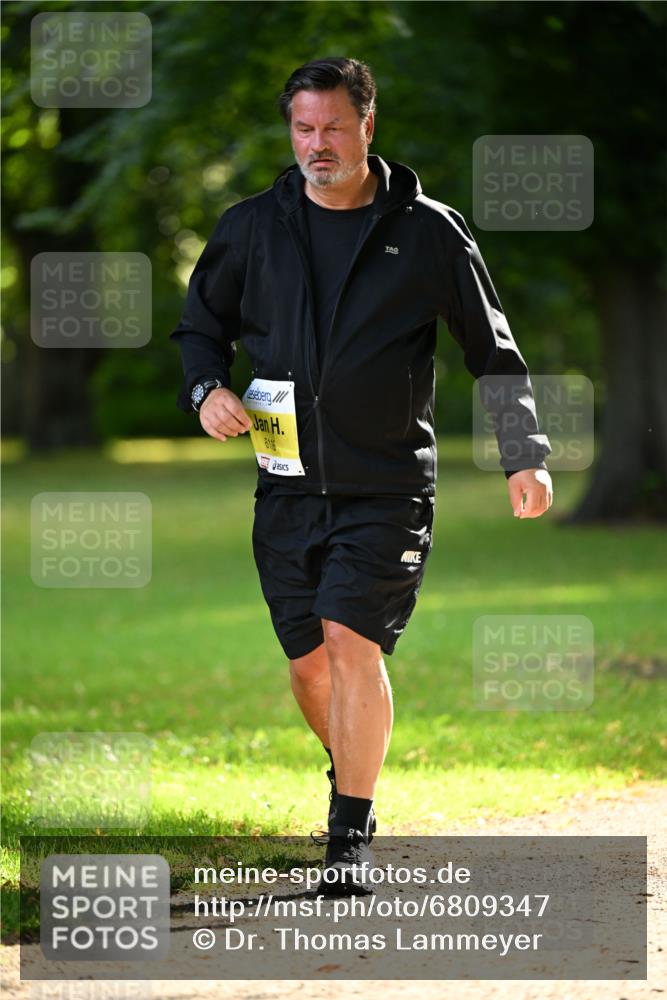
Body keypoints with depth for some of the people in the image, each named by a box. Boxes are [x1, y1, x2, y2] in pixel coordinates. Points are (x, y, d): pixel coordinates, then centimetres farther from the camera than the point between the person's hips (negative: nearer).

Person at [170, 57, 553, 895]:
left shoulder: (428, 232, 0)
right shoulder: (252, 228, 6)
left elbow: (494, 353, 6)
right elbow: (200, 323, 20)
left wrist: (524, 456, -1)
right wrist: (206, 389, -2)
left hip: (387, 488, -3)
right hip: (288, 484, 3)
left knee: (352, 641, -16)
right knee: (309, 662, 6)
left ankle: (351, 835, -8)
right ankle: (352, 773, 34)